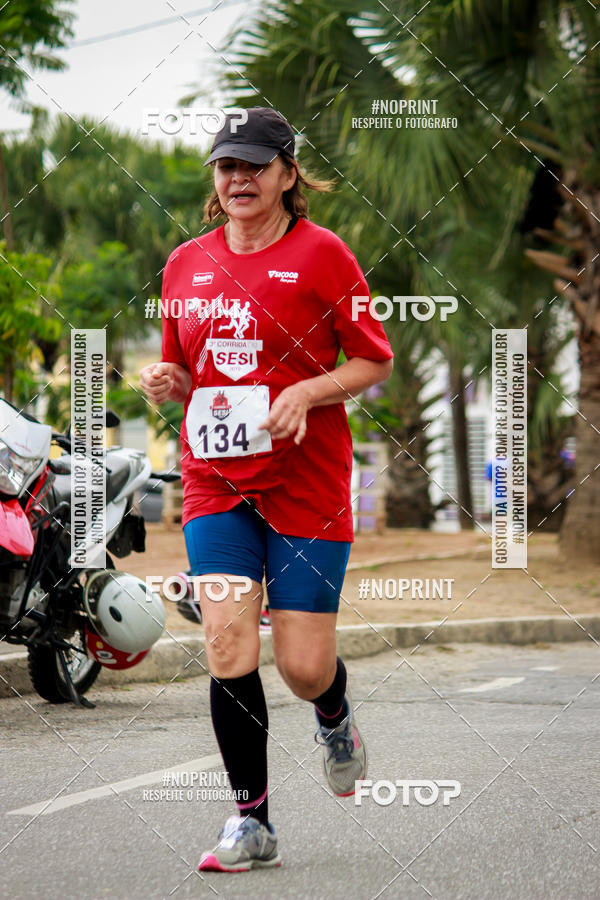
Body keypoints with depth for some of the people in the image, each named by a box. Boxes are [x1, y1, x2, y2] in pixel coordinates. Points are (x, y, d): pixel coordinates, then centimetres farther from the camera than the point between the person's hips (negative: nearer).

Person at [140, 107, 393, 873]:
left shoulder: (321, 253, -3)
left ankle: (335, 720, 36)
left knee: (304, 668, -2)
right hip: (216, 484, 3)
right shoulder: (186, 264, 9)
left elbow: (375, 361, -1)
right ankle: (251, 821, -1)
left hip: (307, 481, -3)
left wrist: (307, 392, -17)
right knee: (227, 645, -12)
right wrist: (169, 381, -2)